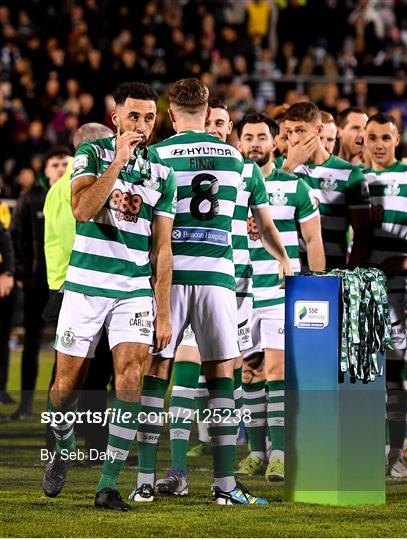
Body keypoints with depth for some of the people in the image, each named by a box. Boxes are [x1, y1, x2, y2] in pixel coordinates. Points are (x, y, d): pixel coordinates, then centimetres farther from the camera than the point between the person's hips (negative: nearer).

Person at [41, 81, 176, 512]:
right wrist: (119, 160, -21)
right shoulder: (92, 153, -1)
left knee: (129, 379, -14)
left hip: (135, 291, 1)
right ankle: (62, 452, 33)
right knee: (68, 383, 4)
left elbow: (162, 248, 5)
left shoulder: (161, 173, 5)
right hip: (85, 285, -1)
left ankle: (108, 484, -11)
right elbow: (82, 209, -19)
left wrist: (163, 312, 0)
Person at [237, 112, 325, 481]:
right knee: (250, 372, 6)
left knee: (276, 366, -12)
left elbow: (313, 239, 6)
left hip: (282, 290, -3)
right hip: (240, 293, 3)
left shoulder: (294, 187, 2)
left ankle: (280, 452, -12)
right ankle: (257, 451, 13)